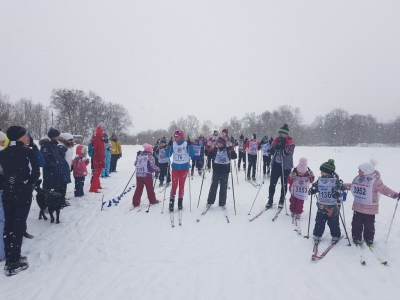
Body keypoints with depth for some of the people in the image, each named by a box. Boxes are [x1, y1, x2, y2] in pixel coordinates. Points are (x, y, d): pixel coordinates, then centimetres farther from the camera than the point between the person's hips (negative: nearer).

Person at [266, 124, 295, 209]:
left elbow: (287, 153, -23)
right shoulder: (276, 140, 3)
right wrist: (273, 148, -13)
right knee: (272, 183, 4)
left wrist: (283, 145, -27)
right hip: (276, 164, 4)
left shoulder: (290, 142, -10)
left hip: (285, 166, -3)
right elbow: (271, 152, 7)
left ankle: (281, 201, 23)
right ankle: (270, 200, 17)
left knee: (284, 184, 9)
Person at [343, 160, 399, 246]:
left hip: (370, 208, -5)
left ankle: (369, 239, 31)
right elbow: (352, 186, 17)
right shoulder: (357, 179, 1)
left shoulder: (375, 181, -17)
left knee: (369, 225, 11)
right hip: (357, 207, 5)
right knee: (356, 224, 12)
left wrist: (394, 194, -34)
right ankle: (357, 238, 27)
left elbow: (384, 189, -20)